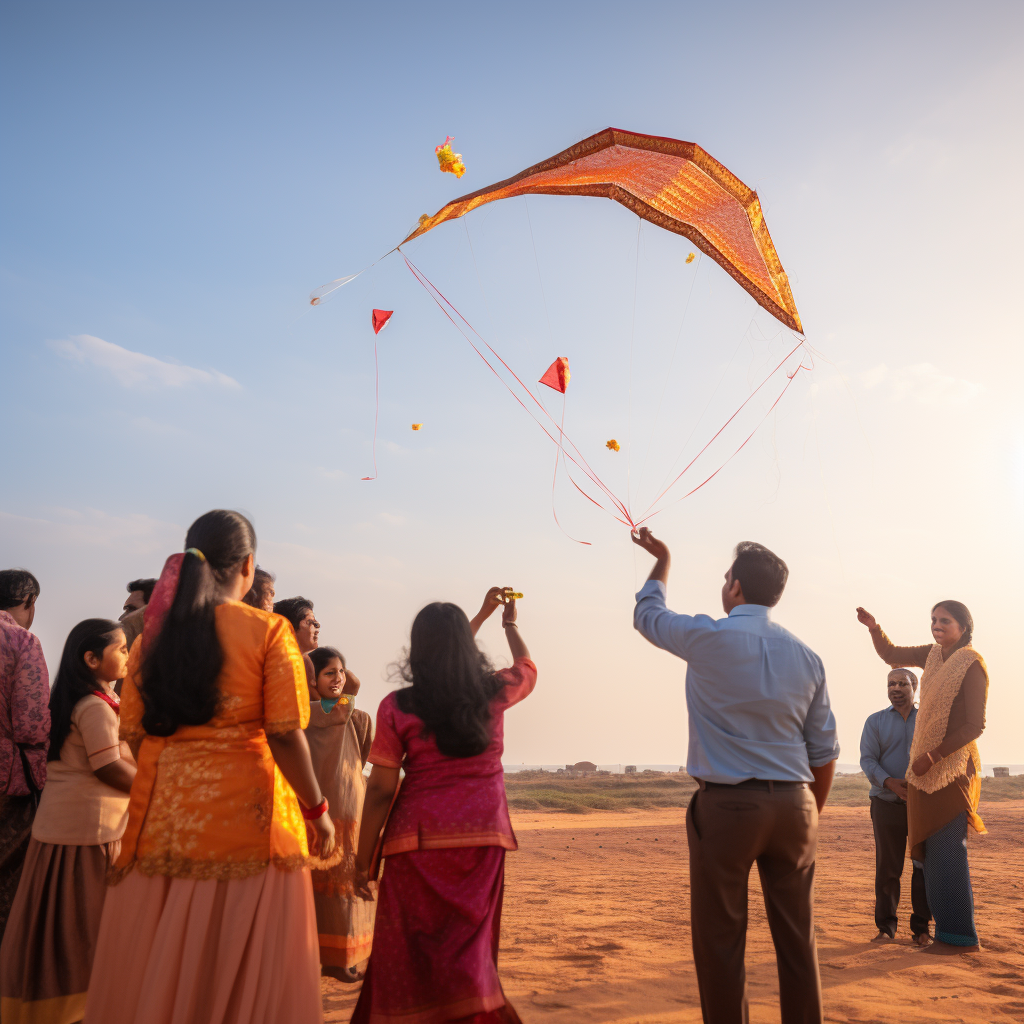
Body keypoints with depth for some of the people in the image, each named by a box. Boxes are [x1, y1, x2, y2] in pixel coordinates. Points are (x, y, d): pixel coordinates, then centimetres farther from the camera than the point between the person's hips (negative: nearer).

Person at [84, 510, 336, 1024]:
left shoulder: (155, 633, 7)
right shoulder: (268, 630, -6)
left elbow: (135, 731, 3)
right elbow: (284, 735, -11)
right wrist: (317, 810, -1)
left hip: (160, 815, 5)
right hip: (244, 811, -4)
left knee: (151, 966, 13)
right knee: (245, 967, 5)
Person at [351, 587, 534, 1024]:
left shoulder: (396, 707, -6)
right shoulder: (493, 693, 1)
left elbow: (381, 789, -4)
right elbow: (527, 668, 25)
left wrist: (362, 859, 5)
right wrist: (510, 623, 41)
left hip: (418, 839, -2)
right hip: (483, 834, 2)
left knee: (407, 954, 9)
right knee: (468, 950, 13)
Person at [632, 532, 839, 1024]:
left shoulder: (708, 638, -9)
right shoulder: (805, 656, 6)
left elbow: (648, 614, 12)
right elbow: (824, 752, 9)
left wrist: (662, 559, 27)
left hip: (726, 805, -5)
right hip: (792, 805, 5)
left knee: (720, 941, 5)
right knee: (797, 938, 13)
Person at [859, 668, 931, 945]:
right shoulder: (875, 721, 5)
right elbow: (868, 761, -3)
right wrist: (891, 783, -21)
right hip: (887, 804, -1)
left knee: (924, 867, 0)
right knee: (887, 868, 0)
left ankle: (921, 928, 12)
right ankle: (885, 927, 11)